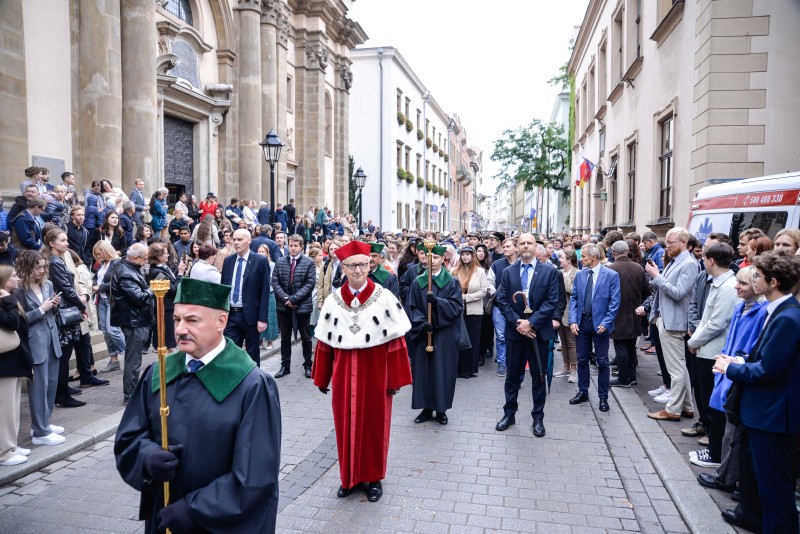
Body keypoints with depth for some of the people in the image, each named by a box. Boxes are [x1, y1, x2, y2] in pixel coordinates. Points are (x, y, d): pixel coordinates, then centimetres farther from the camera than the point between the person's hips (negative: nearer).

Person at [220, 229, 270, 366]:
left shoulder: (260, 261, -6)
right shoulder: (228, 261, 8)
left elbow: (265, 291, -8)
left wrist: (262, 319, -12)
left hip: (250, 315, -4)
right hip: (230, 315, 4)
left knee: (252, 354, 9)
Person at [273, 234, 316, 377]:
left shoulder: (309, 263, -4)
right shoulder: (279, 262, 6)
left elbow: (310, 284, -10)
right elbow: (275, 282, 1)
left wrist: (294, 298, -16)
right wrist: (285, 298, -12)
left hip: (302, 305, -3)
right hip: (283, 305, 3)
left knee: (306, 337, 8)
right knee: (285, 337, 11)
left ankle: (308, 365, 20)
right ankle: (285, 366, 21)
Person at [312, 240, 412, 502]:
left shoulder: (384, 297, -9)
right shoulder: (332, 300, 0)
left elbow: (397, 340, -7)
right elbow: (324, 343, 4)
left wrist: (395, 379, -8)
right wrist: (321, 378, 6)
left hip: (375, 373, -2)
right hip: (344, 374, 3)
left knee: (374, 425, 11)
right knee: (345, 425, 13)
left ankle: (373, 477, 30)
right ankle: (349, 476, 32)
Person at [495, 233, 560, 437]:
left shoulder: (549, 271, -3)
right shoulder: (508, 272, 4)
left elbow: (552, 301, -9)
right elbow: (501, 300, -1)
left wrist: (531, 322, -17)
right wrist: (517, 322, -13)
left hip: (539, 331, -1)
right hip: (514, 331, 2)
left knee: (538, 376, 9)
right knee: (512, 375, 12)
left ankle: (538, 417, 22)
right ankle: (509, 413, 25)